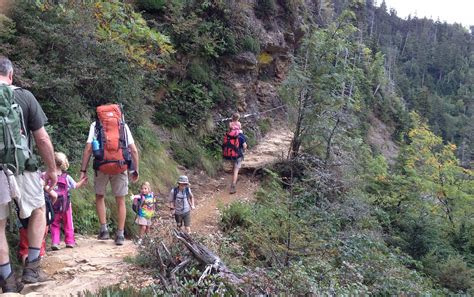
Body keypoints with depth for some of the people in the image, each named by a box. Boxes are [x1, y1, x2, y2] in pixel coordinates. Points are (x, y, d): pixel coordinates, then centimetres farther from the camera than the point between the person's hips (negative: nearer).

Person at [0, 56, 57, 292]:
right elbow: (42, 139, -5)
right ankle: (32, 267, 18)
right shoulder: (24, 96, -4)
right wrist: (51, 169, 7)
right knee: (38, 211, 22)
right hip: (21, 168, -1)